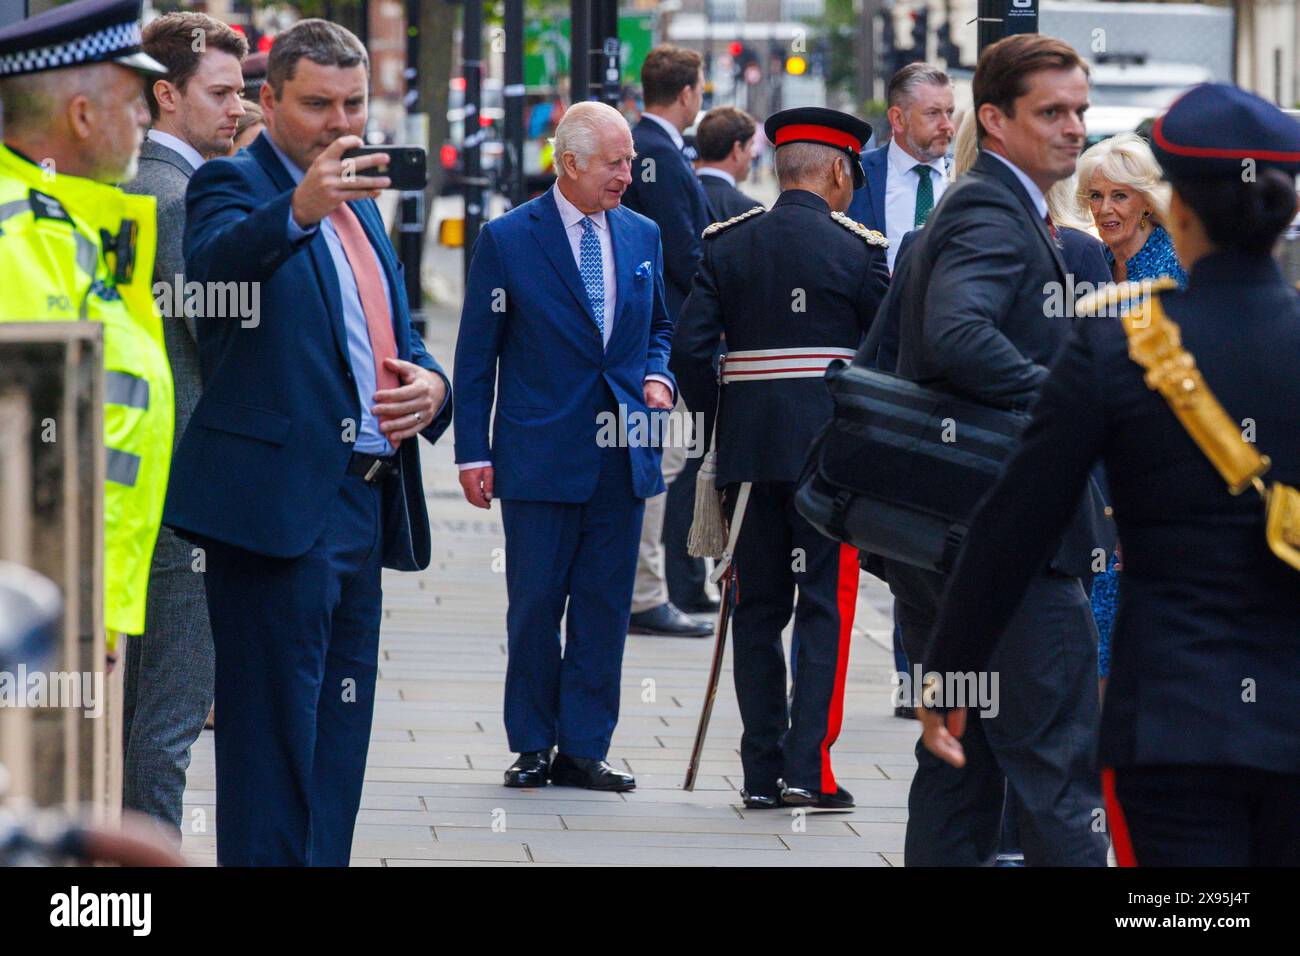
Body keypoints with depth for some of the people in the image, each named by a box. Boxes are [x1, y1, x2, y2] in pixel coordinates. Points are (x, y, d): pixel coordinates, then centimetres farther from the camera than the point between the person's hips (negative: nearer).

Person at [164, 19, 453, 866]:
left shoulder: (359, 206, 19)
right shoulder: (233, 185, -6)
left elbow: (397, 341, 25)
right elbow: (213, 262, -29)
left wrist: (430, 385, 1)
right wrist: (298, 209, -49)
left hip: (359, 506, 9)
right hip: (279, 499, -9)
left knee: (338, 730, 13)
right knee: (273, 731, -9)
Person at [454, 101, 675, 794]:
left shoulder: (643, 236, 10)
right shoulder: (508, 238, -3)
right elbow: (476, 354, -1)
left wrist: (657, 375, 0)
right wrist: (473, 453, -5)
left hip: (622, 457, 4)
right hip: (540, 457, -4)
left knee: (604, 607, 5)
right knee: (535, 606, 1)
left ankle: (584, 749, 11)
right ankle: (533, 747, 12)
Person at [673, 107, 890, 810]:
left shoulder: (726, 245, 4)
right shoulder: (858, 248, -4)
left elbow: (689, 348, -1)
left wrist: (719, 413, 14)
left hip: (747, 450, 3)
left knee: (757, 608, 9)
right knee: (826, 605, 0)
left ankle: (761, 774, 9)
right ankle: (807, 769, -7)